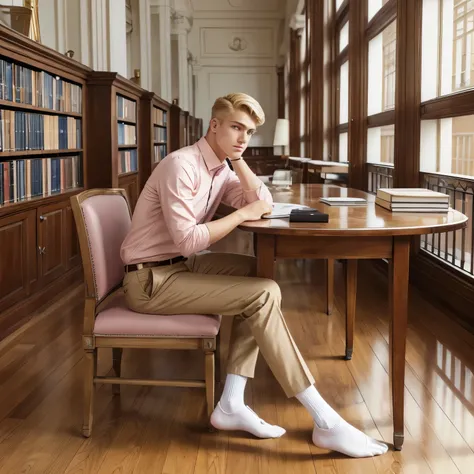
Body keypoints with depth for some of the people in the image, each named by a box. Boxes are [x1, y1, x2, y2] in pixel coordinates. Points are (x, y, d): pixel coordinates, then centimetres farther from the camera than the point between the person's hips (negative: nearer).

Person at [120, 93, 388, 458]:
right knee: (263, 295, -19)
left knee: (260, 273, 1)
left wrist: (237, 157, -1)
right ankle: (325, 422, -15)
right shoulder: (182, 165, -19)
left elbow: (265, 204, 5)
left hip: (180, 266, 9)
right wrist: (242, 213, -14)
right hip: (151, 280, -9)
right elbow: (188, 241, -24)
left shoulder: (221, 169, 8)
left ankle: (232, 404, -2)